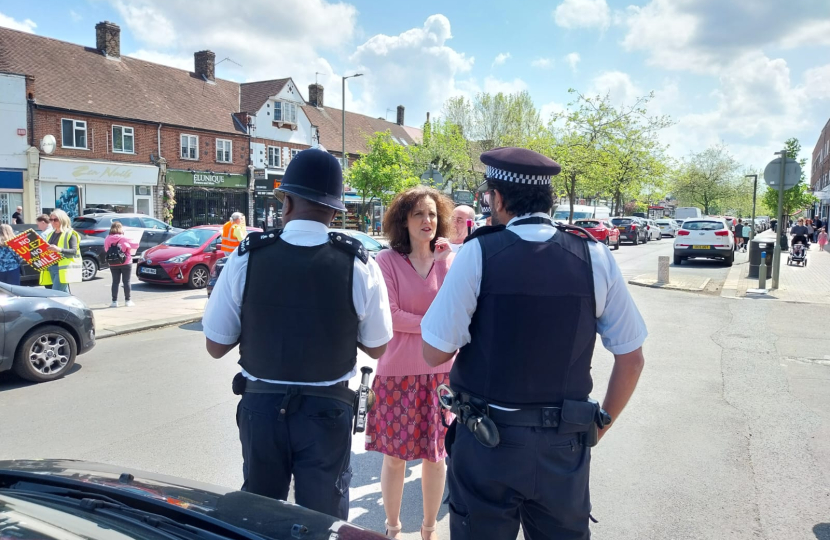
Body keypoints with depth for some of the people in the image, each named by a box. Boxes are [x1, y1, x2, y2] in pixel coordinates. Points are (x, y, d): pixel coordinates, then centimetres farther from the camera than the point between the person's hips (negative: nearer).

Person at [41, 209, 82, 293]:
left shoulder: (70, 234, -4)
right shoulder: (51, 234, 19)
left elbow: (74, 251, -15)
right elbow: (48, 250, 27)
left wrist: (59, 249, -30)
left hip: (63, 269, -8)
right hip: (51, 268, 8)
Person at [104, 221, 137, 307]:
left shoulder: (107, 239, -1)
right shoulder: (124, 239, -10)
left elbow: (106, 249, 4)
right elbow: (136, 245, -7)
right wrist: (129, 249, 12)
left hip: (113, 264, 3)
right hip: (126, 263, -3)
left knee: (115, 282, 8)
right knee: (126, 281, 4)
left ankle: (114, 301, 7)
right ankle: (127, 300, 7)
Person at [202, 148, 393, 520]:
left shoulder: (246, 258, -12)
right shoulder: (359, 265, -13)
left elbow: (216, 346, -4)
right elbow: (376, 348, -2)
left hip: (261, 406, 1)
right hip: (328, 410, -1)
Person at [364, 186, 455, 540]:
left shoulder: (450, 260, 2)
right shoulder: (388, 260, -7)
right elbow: (388, 317, -13)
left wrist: (449, 262, -15)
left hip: (441, 372, 3)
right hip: (398, 372, -2)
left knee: (435, 455, 13)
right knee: (395, 456, 10)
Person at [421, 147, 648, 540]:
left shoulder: (477, 254, -14)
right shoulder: (595, 258, -5)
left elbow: (435, 353, -11)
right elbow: (631, 360, 0)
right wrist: (601, 425, 13)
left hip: (485, 441, -2)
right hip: (565, 446, 3)